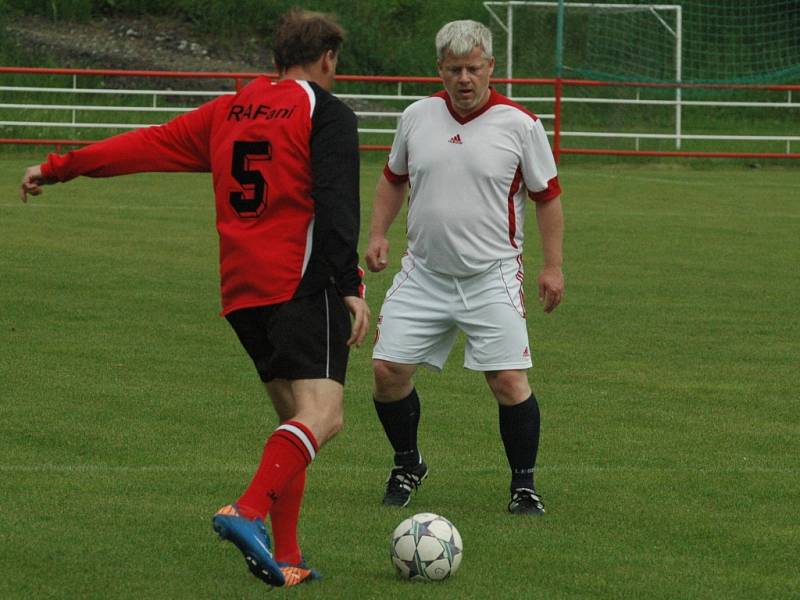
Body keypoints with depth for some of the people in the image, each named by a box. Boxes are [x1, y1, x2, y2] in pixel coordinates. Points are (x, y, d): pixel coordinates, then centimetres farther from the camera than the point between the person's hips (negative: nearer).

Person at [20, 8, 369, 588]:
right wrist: (350, 286, -18)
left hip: (241, 291, 7)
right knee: (322, 415, -16)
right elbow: (337, 203, -13)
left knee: (295, 416, 14)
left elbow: (149, 144, 20)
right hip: (303, 284, -7)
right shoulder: (326, 113, -1)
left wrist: (58, 167, 28)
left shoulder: (230, 110, 17)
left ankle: (285, 557, 6)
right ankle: (248, 512, -38)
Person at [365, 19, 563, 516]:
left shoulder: (520, 125, -6)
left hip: (493, 278, -3)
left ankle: (524, 484, 6)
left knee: (509, 381, -11)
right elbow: (393, 178, 19)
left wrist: (553, 266, -2)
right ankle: (407, 465, 21)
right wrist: (378, 234, 7)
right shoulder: (417, 117, 3)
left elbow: (548, 196, 2)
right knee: (388, 370, -3)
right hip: (423, 274, 3)